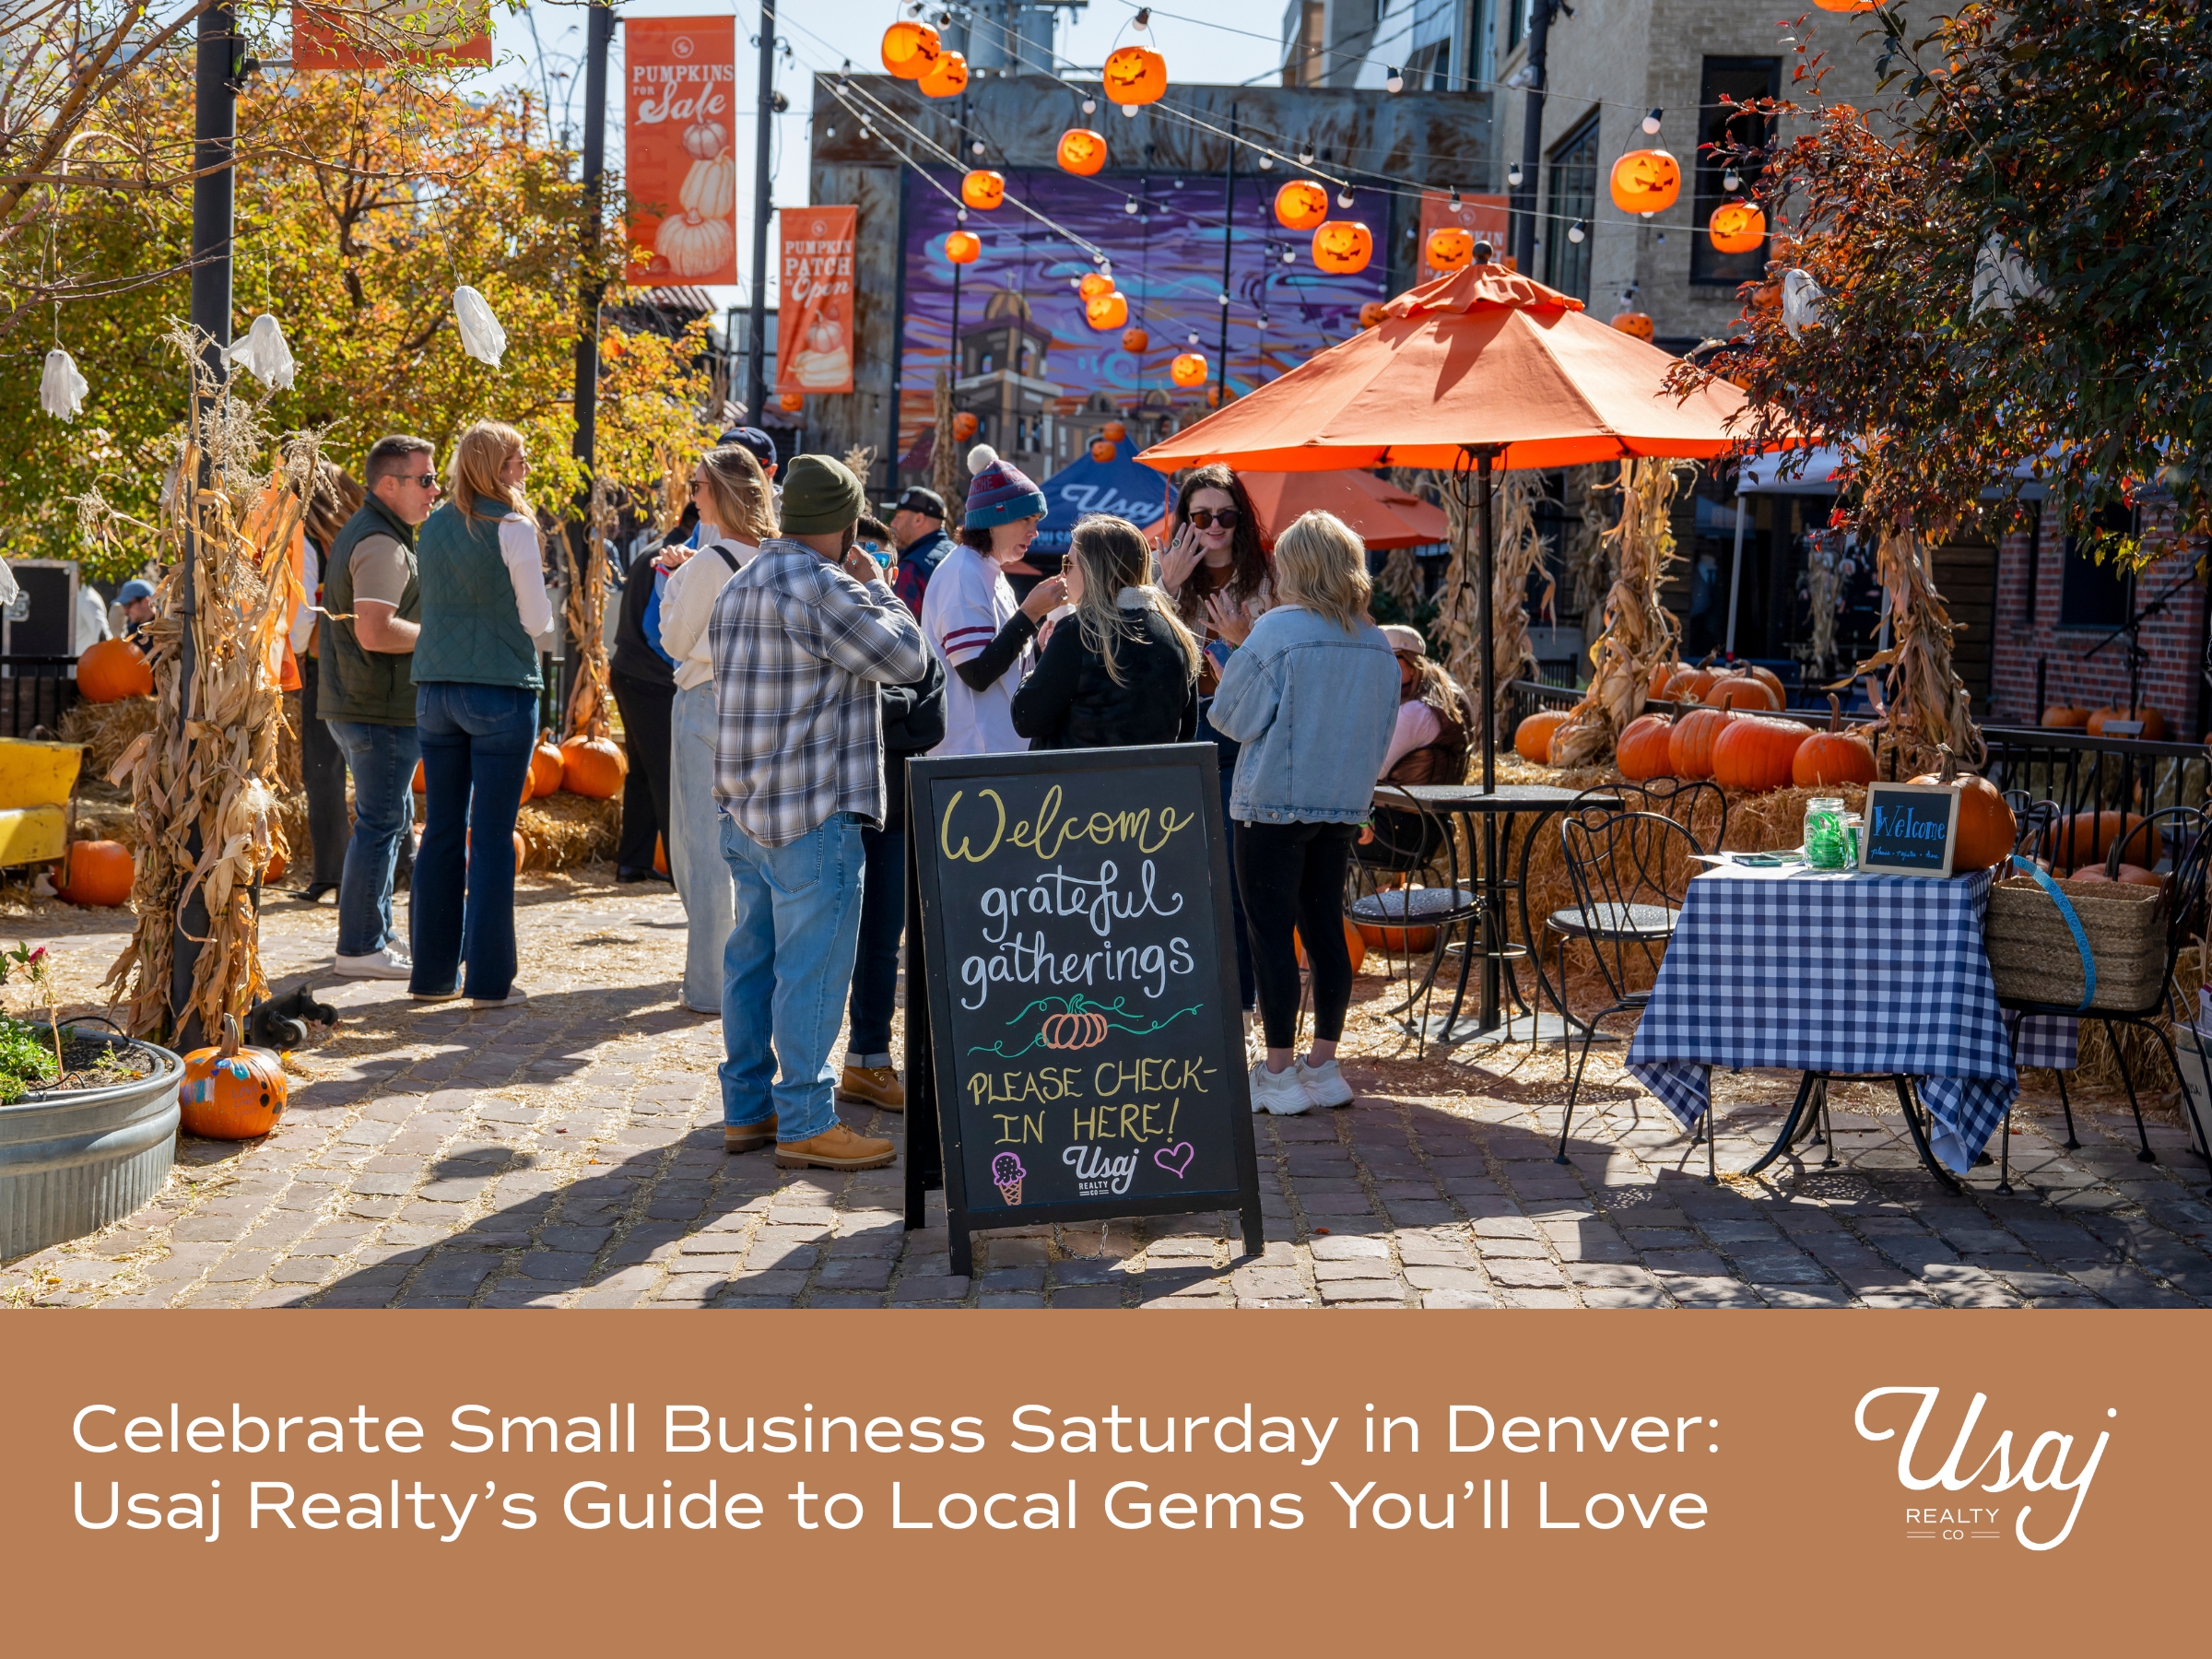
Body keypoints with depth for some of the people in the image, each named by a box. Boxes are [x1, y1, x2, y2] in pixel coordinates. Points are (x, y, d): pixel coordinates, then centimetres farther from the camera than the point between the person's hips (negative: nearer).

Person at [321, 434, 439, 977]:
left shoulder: (360, 532, 17)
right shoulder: (383, 545, -17)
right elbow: (374, 631, -28)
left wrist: (428, 625, 17)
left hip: (354, 703, 11)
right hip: (381, 708, -11)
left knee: (392, 817, 18)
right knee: (380, 823, -5)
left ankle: (377, 933, 26)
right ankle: (361, 948, -1)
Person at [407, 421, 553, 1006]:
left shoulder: (435, 526, 10)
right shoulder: (512, 527, -9)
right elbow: (538, 621, -7)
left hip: (434, 688, 6)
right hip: (500, 689, -6)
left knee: (441, 832, 10)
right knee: (492, 836, -1)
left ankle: (433, 973, 15)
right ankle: (488, 978, 2)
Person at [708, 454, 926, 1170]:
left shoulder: (739, 587, 14)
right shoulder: (817, 586, -16)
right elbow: (906, 656, -12)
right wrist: (873, 585, 1)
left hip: (745, 810, 10)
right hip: (811, 815, -9)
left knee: (754, 956, 14)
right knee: (812, 967, -4)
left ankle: (746, 1108, 21)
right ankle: (804, 1123, 0)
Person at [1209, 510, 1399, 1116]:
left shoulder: (1276, 631, -12)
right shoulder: (1377, 643, 6)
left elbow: (1232, 717, -7)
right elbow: (1381, 732, 13)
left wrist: (1231, 653, 10)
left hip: (1273, 802, -6)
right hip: (1343, 803, 6)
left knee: (1271, 935, 0)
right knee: (1326, 930, 11)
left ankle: (1277, 1075, 2)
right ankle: (1323, 1067, 16)